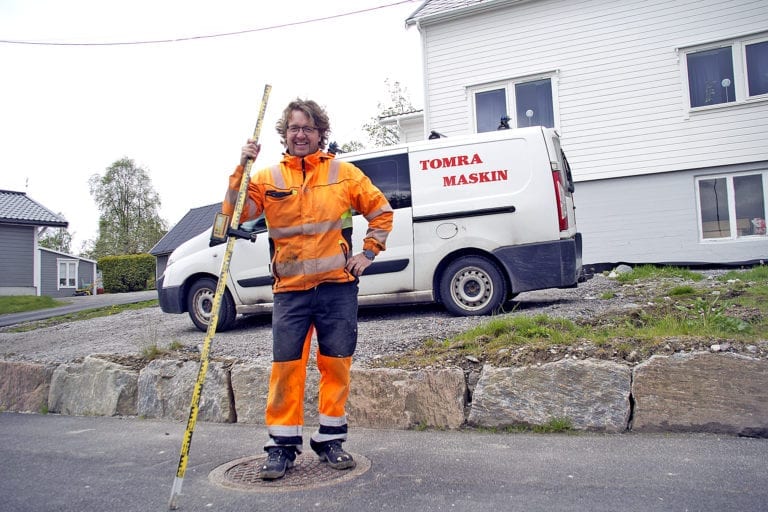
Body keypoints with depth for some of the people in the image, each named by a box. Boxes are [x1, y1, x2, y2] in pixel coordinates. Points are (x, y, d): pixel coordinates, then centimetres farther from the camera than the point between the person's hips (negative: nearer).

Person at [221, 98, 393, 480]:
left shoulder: (344, 173, 6)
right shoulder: (268, 178, 7)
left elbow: (380, 211, 13)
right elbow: (235, 213, -4)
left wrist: (369, 252, 5)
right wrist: (242, 169, -12)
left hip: (337, 287, 0)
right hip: (290, 290, 0)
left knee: (336, 364, 6)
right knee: (286, 366, 1)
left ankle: (330, 439, 21)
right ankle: (283, 445, 14)